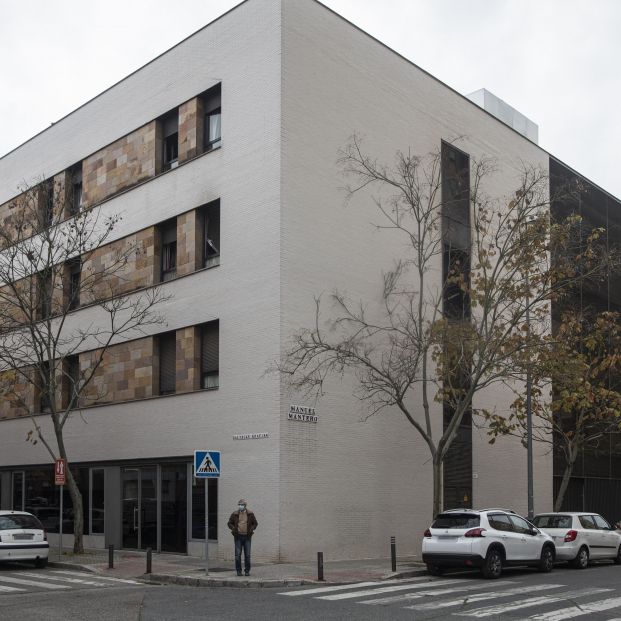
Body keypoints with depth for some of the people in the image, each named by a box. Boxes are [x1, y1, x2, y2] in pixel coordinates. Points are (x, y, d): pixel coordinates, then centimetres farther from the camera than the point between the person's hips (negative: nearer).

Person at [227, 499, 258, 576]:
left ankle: (247, 570, 10)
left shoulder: (250, 514, 4)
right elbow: (230, 523, 10)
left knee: (247, 555, 1)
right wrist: (234, 528, -7)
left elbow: (255, 523, 12)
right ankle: (238, 570, 8)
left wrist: (251, 529, -5)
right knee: (238, 555, -1)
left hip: (247, 537, 0)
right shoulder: (234, 514, 3)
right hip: (238, 536, 0)